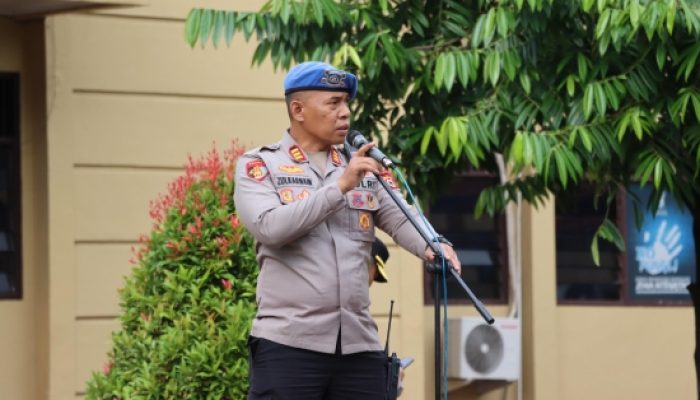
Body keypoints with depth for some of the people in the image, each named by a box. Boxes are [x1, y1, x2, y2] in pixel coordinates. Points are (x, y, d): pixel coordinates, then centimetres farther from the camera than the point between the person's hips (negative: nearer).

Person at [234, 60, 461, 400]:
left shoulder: (363, 170, 18)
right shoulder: (258, 166, 3)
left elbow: (399, 218, 8)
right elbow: (269, 227, -13)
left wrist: (431, 247, -15)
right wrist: (339, 186, -16)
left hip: (360, 345, 5)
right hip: (288, 344, -5)